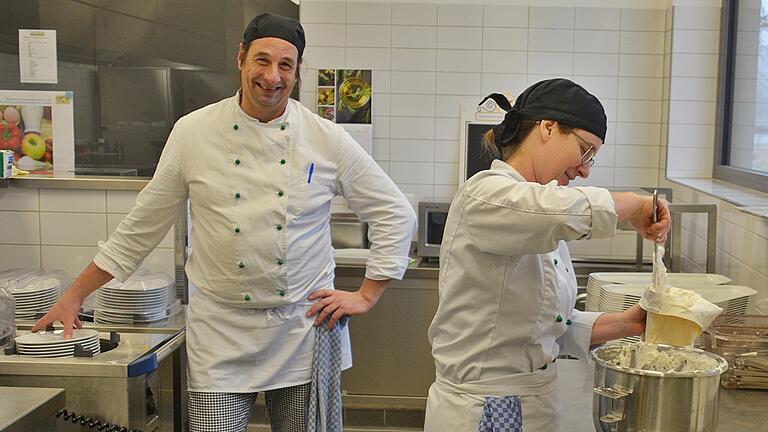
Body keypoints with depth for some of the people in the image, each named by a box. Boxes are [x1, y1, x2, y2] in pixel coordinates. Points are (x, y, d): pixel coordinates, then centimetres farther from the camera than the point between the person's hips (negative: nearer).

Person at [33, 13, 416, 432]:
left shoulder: (327, 139, -4)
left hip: (306, 329, 1)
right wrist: (74, 295, 6)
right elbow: (142, 225, 5)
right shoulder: (192, 133, -3)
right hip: (222, 333, 0)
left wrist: (366, 296, -1)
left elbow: (395, 214, 4)